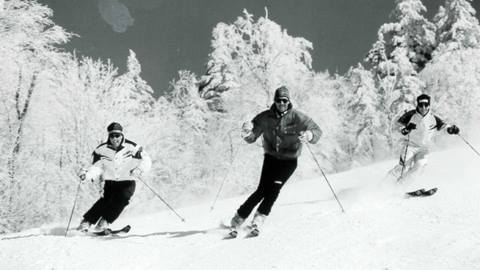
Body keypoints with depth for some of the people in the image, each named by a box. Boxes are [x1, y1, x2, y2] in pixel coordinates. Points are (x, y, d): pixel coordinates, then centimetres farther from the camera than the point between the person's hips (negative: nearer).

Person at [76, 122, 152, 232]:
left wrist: (139, 170, -27)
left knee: (122, 199, -27)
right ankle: (86, 221, -19)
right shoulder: (102, 150, 0)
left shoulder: (131, 147, -7)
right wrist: (87, 174, -20)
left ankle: (104, 221, -24)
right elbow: (97, 167, 0)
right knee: (106, 199, -21)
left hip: (127, 183, -1)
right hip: (110, 183, 1)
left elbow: (146, 160, -6)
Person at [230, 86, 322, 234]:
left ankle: (260, 216, -10)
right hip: (271, 157, 1)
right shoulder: (265, 117, -8)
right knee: (262, 190, -10)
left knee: (275, 187, -21)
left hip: (289, 160, -1)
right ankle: (240, 215, 4)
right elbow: (251, 138, -8)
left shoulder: (297, 117, -12)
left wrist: (310, 135, -37)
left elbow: (317, 130, -14)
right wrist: (247, 132, -32)